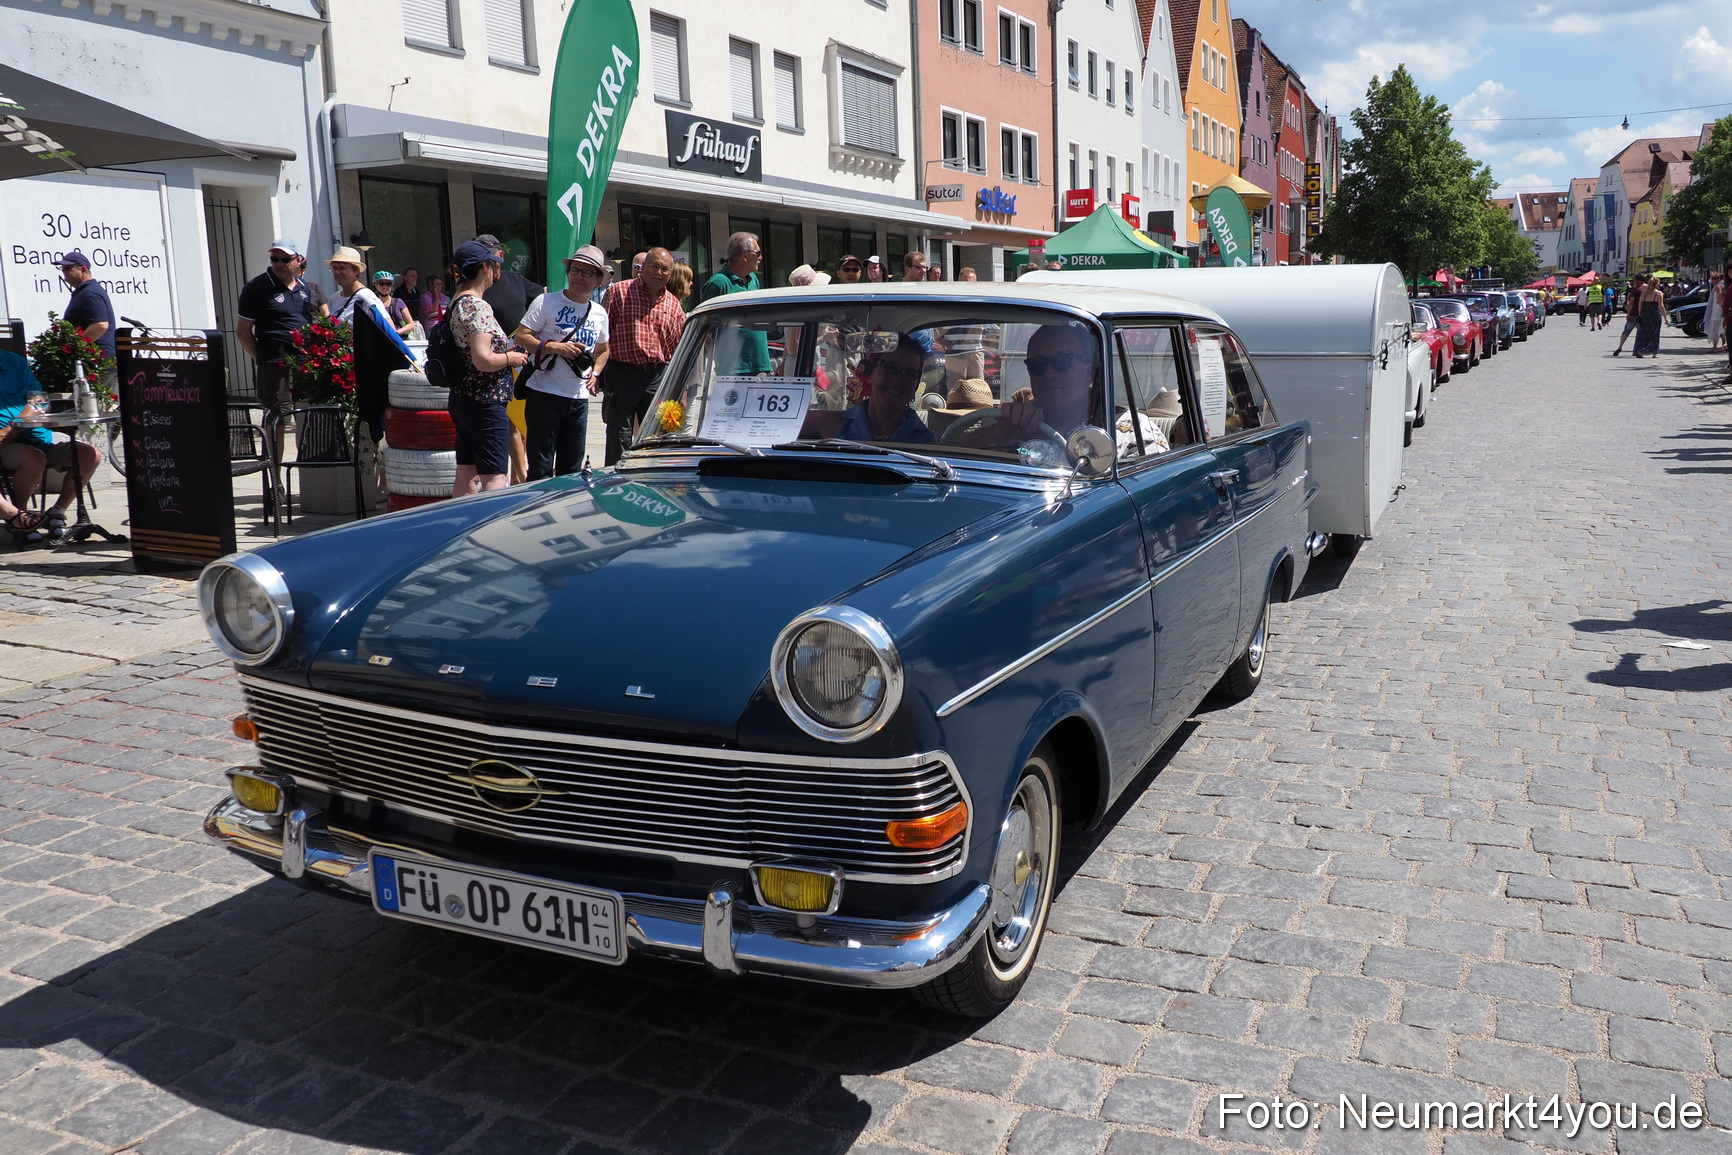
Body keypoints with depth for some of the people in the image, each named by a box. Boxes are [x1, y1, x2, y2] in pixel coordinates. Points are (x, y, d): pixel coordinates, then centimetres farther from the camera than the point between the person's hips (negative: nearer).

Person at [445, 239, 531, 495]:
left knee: (467, 476, 14)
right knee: (494, 478, -8)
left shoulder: (457, 303, 13)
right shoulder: (477, 307, -17)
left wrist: (505, 350, 15)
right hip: (485, 402, -10)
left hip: (462, 398, 10)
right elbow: (482, 360, -26)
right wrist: (511, 358, -8)